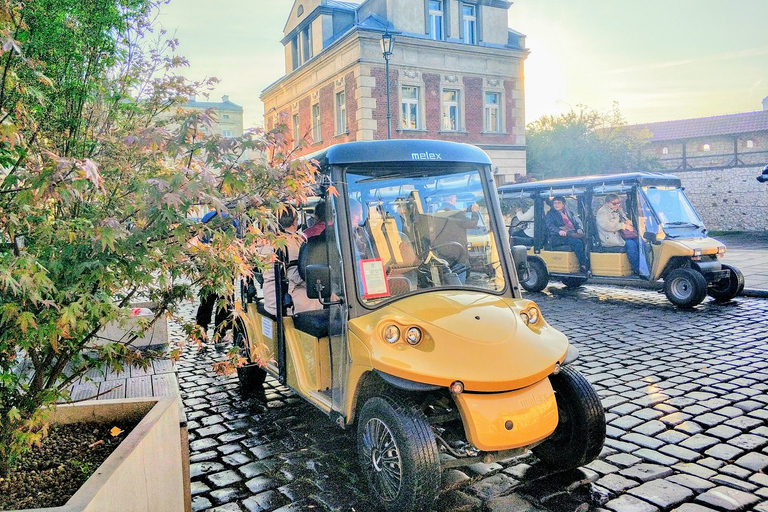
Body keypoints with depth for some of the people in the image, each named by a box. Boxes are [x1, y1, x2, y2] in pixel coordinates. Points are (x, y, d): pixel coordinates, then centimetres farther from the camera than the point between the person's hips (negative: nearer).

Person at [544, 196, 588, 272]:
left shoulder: (568, 213, 28)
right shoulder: (550, 214, 13)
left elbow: (577, 222, 20)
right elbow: (550, 226, -6)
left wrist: (579, 229, -5)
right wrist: (559, 231, -27)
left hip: (572, 234, 5)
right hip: (557, 238, -5)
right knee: (577, 242, -31)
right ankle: (584, 265, -33)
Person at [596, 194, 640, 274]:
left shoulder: (618, 210, 21)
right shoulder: (602, 212, -5)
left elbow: (626, 219, 34)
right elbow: (606, 226, -20)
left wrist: (628, 222, 6)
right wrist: (623, 226, -17)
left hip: (621, 235, 8)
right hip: (610, 238, -8)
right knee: (631, 244, -28)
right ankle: (637, 269, -23)